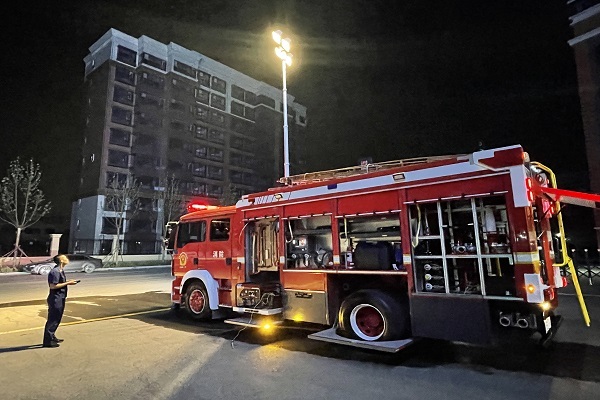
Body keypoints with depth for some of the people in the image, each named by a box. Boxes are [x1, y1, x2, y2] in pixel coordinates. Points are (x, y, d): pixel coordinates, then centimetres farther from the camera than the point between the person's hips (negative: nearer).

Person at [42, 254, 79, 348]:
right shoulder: (55, 271, -19)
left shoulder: (60, 270, 12)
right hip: (55, 299, -10)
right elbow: (53, 286, -22)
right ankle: (47, 341, 7)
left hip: (60, 299, 10)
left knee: (56, 319, 19)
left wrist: (68, 282, 5)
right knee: (52, 320, -2)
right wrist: (67, 283, -19)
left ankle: (52, 337, 32)